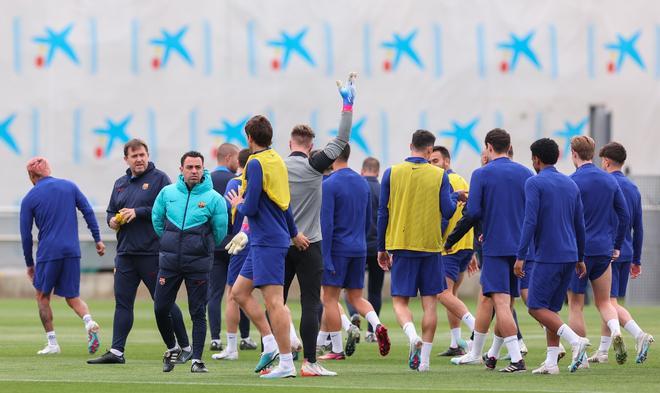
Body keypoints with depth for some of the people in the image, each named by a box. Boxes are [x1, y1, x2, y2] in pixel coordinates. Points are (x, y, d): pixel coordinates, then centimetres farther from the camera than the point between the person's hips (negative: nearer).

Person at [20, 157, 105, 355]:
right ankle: (89, 322, -18)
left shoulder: (29, 199, 1)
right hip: (72, 251, 3)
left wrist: (29, 264, 10)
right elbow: (88, 212, 4)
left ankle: (52, 343, 8)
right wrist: (97, 239, 9)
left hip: (47, 253, -3)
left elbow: (26, 235, 3)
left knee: (42, 296, 14)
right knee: (73, 297, 12)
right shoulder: (69, 186, 8)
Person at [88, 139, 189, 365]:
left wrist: (138, 212, -16)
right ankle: (116, 351, 3)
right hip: (125, 253, 6)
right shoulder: (120, 184, 17)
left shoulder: (159, 179, -3)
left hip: (151, 251, -6)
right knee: (122, 302, 3)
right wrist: (112, 220, 3)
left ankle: (185, 348, 11)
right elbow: (110, 211, 26)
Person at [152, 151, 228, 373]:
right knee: (160, 309, 3)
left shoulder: (213, 198, -4)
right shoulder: (167, 193, 3)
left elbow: (220, 232, 4)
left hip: (198, 264, -3)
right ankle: (172, 348, 25)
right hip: (169, 263, 3)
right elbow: (157, 219, 17)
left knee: (198, 313, -1)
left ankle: (197, 359, 5)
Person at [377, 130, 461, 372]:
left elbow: (382, 213, 2)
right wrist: (455, 198, 21)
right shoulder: (439, 175, -2)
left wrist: (382, 249, 11)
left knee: (400, 301, 4)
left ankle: (412, 336, -25)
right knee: (429, 302, 6)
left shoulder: (392, 173, 0)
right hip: (431, 247, 0)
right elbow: (447, 211, -2)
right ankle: (424, 358, 4)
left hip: (401, 246, 0)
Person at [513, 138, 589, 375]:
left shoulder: (534, 183, -7)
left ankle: (576, 341, -18)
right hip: (569, 256, 7)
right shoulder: (571, 185, 14)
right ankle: (551, 362, 5)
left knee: (536, 307, -2)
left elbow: (530, 221, -16)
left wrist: (520, 256, -15)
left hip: (547, 257, -7)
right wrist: (580, 258, 24)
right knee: (551, 308, 12)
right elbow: (580, 225, 17)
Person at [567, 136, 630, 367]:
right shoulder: (610, 181, 8)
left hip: (578, 250, -5)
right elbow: (625, 216, 10)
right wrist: (617, 246, 18)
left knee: (575, 306, 5)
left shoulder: (572, 182, -9)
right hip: (604, 250, 5)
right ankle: (616, 332, -14)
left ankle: (580, 357, 5)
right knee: (604, 301, 15)